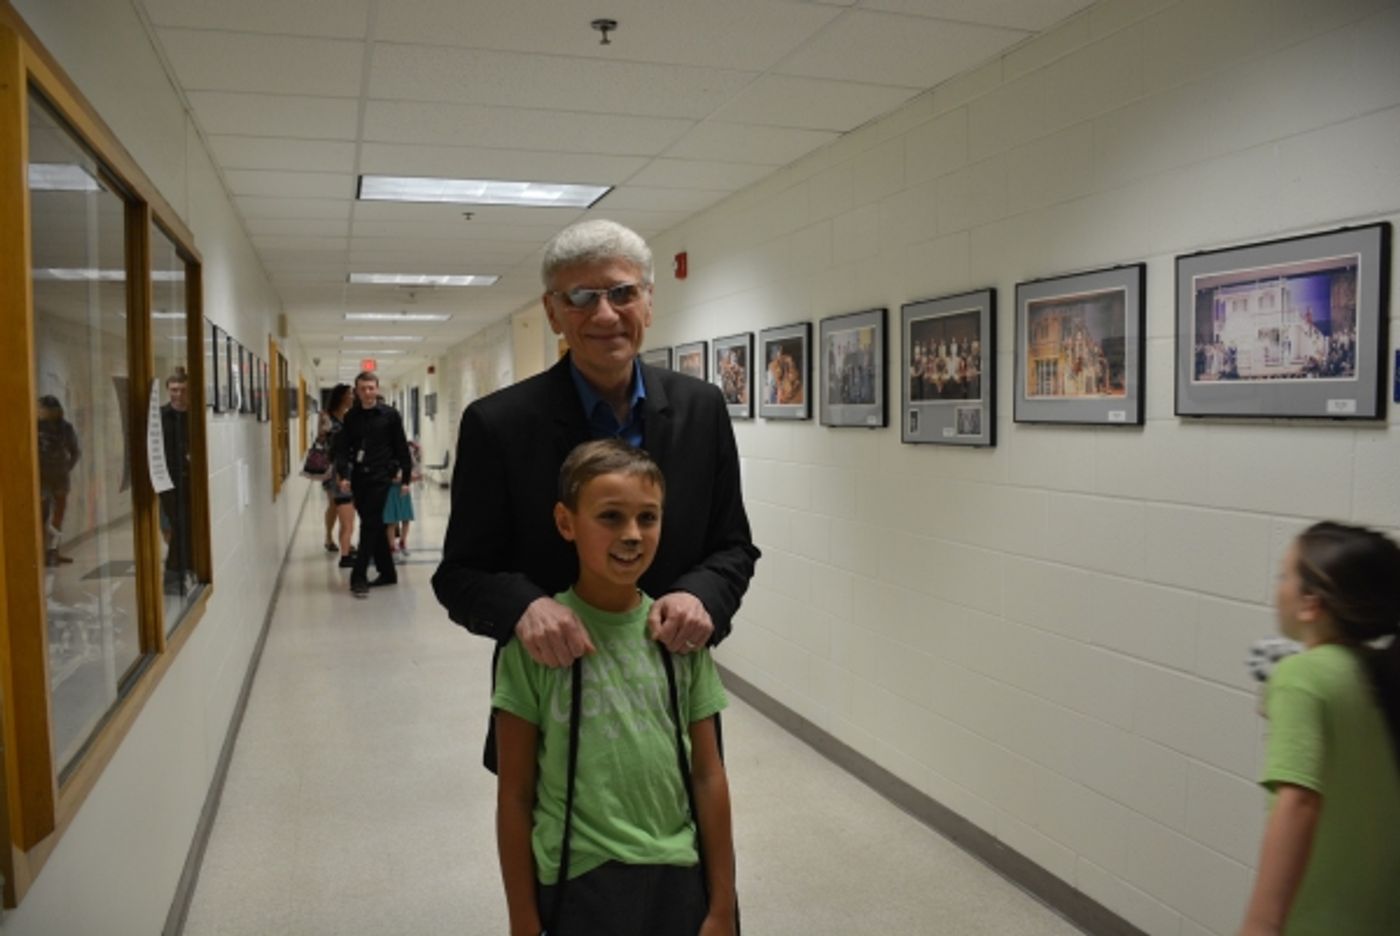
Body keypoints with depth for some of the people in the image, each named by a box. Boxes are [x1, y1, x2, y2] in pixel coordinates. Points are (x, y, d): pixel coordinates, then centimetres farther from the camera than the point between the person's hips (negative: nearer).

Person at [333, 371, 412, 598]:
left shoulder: (390, 415, -3)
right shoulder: (351, 416, 6)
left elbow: (401, 448, 0)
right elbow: (343, 448, 4)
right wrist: (343, 475, -9)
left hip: (380, 477, -4)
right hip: (358, 477, 4)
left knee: (370, 525, -7)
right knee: (374, 525, 10)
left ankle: (358, 577, -5)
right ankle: (387, 572, 20)